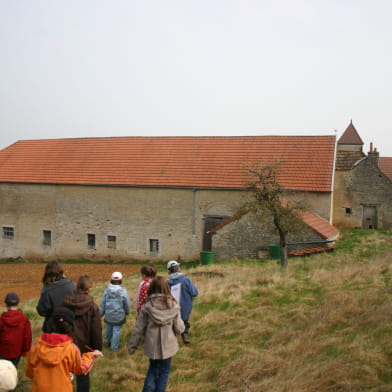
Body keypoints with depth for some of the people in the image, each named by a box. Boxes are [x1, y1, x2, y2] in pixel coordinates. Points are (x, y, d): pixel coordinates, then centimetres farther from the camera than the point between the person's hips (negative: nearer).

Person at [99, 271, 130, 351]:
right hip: (119, 315, -4)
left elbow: (102, 303, 1)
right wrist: (127, 312, 15)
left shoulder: (107, 290, -7)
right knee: (117, 330, 6)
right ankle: (114, 347, 14)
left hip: (108, 314, 4)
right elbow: (127, 304, -4)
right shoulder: (123, 291, -14)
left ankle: (108, 341, 46)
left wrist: (101, 313, 14)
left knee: (109, 328, 25)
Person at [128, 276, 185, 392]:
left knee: (153, 368, 25)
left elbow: (138, 330, -8)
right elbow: (179, 329, -8)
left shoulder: (147, 307, -12)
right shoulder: (173, 306, -12)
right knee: (164, 372, 18)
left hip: (152, 346, 1)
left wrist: (132, 346, 4)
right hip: (168, 346, -1)